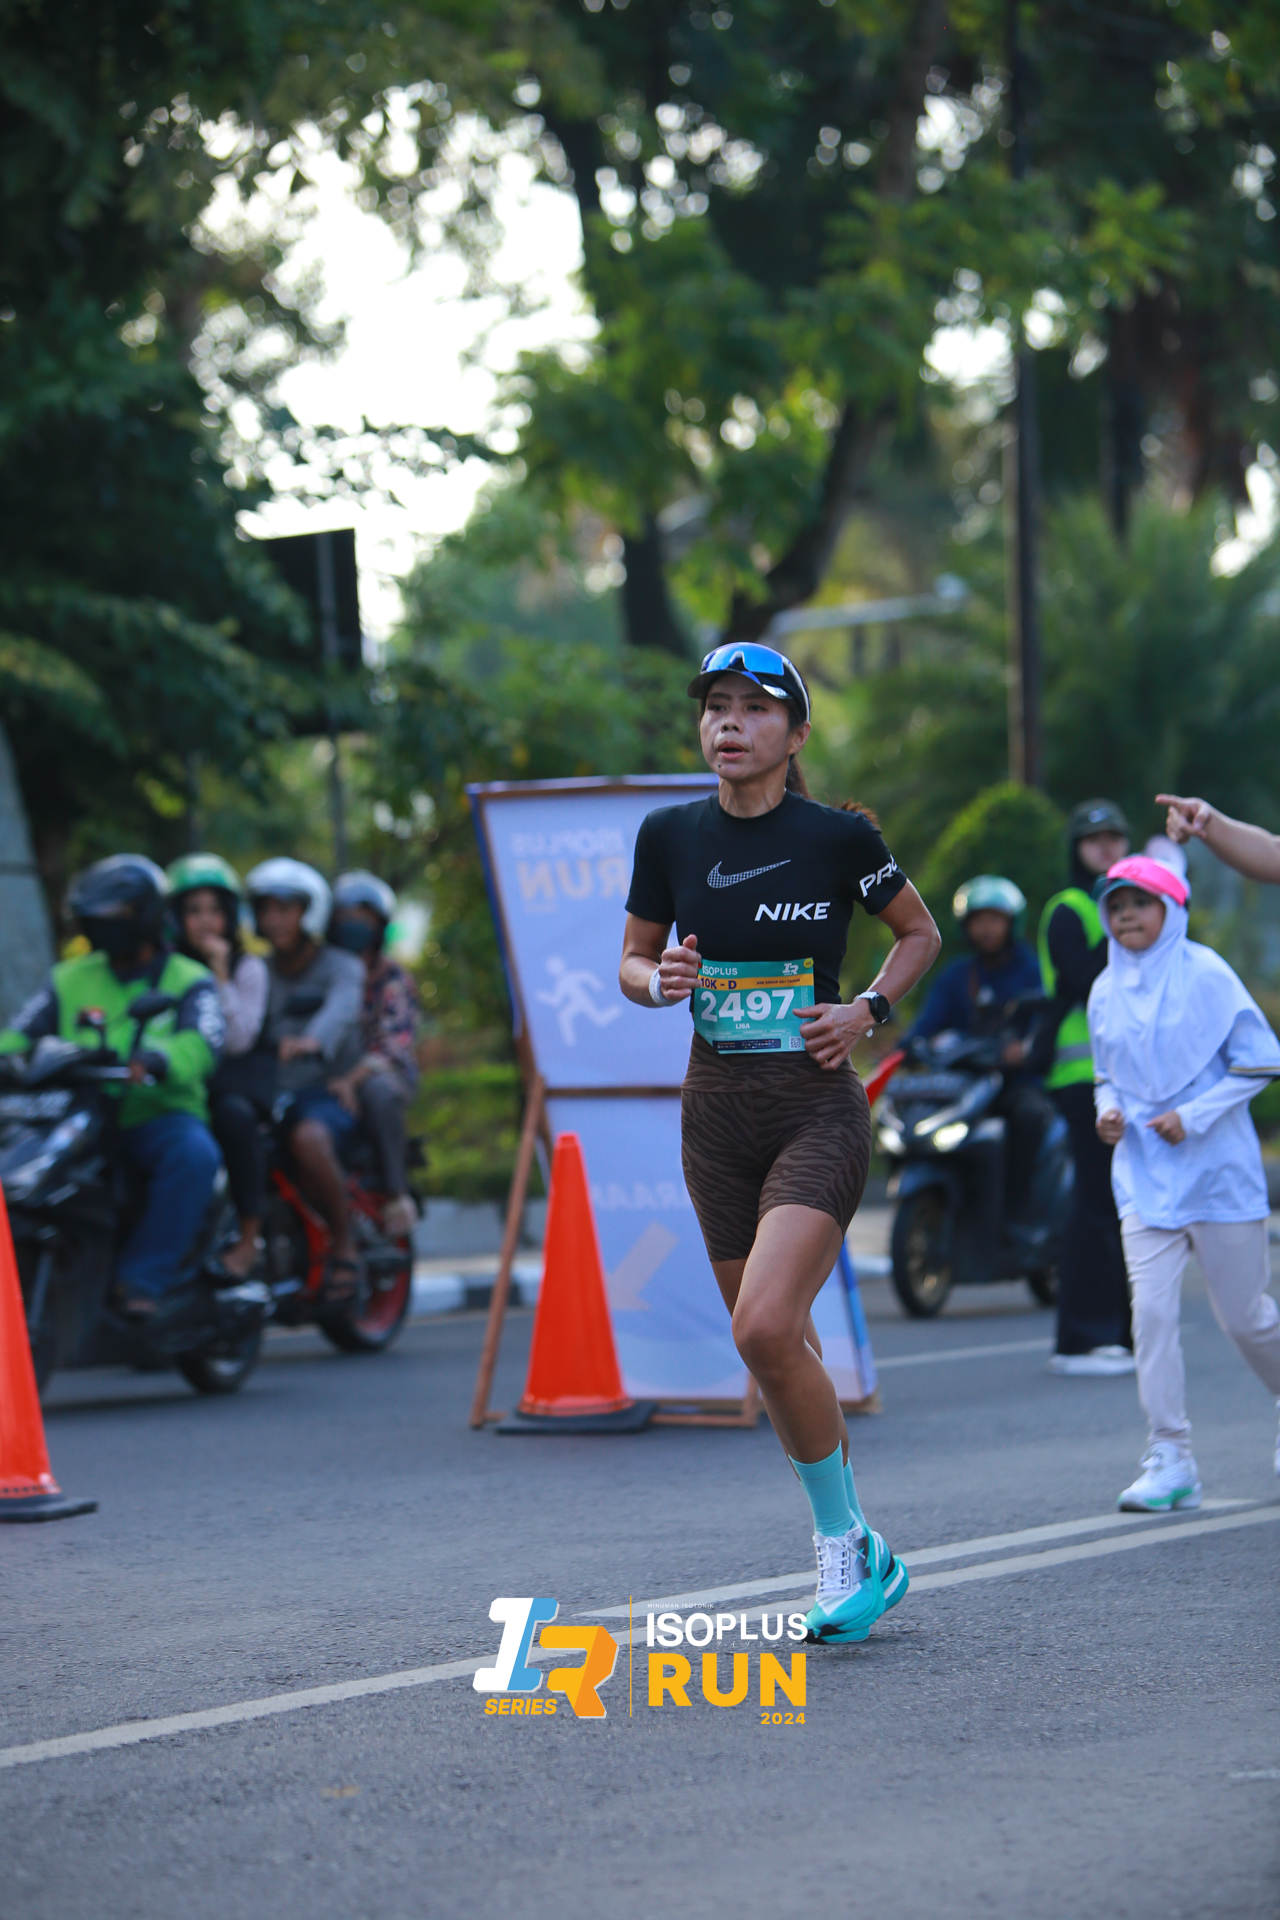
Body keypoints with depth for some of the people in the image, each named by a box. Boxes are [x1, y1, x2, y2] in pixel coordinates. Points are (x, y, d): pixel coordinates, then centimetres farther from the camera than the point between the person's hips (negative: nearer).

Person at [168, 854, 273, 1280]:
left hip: (238, 1073, -3)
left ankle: (250, 1236, -29)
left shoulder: (249, 967, 5)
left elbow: (239, 1040, -8)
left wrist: (220, 973, -12)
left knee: (234, 1112, -38)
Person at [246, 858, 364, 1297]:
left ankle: (344, 1246, -18)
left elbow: (341, 1008, -23)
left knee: (309, 1138, -37)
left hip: (327, 1092, -4)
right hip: (268, 1092, 4)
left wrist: (312, 1041, -47)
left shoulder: (342, 968, 1)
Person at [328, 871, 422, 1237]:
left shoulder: (392, 978, 4)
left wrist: (352, 1078, -31)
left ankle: (396, 1194, -26)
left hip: (381, 1072, -3)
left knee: (378, 1091, -39)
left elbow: (396, 1042, -12)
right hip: (320, 1077, 3)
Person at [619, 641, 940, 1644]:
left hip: (819, 1110, -4)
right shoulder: (670, 835, 2)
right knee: (783, 1346, 10)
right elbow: (633, 961, 13)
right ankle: (861, 1559, 27)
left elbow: (921, 933, 10)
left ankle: (843, 1541, -2)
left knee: (765, 1327, -21)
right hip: (717, 1111, 4)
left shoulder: (839, 837, -6)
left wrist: (868, 1010, -5)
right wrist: (660, 979, -9)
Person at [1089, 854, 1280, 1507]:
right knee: (1151, 1309, -11)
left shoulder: (1205, 974, -7)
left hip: (1217, 1167, -4)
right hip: (1143, 1172, 4)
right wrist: (1108, 1110, 1)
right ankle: (1170, 1459, -8)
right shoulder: (1106, 991, 8)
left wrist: (1193, 1116, -14)